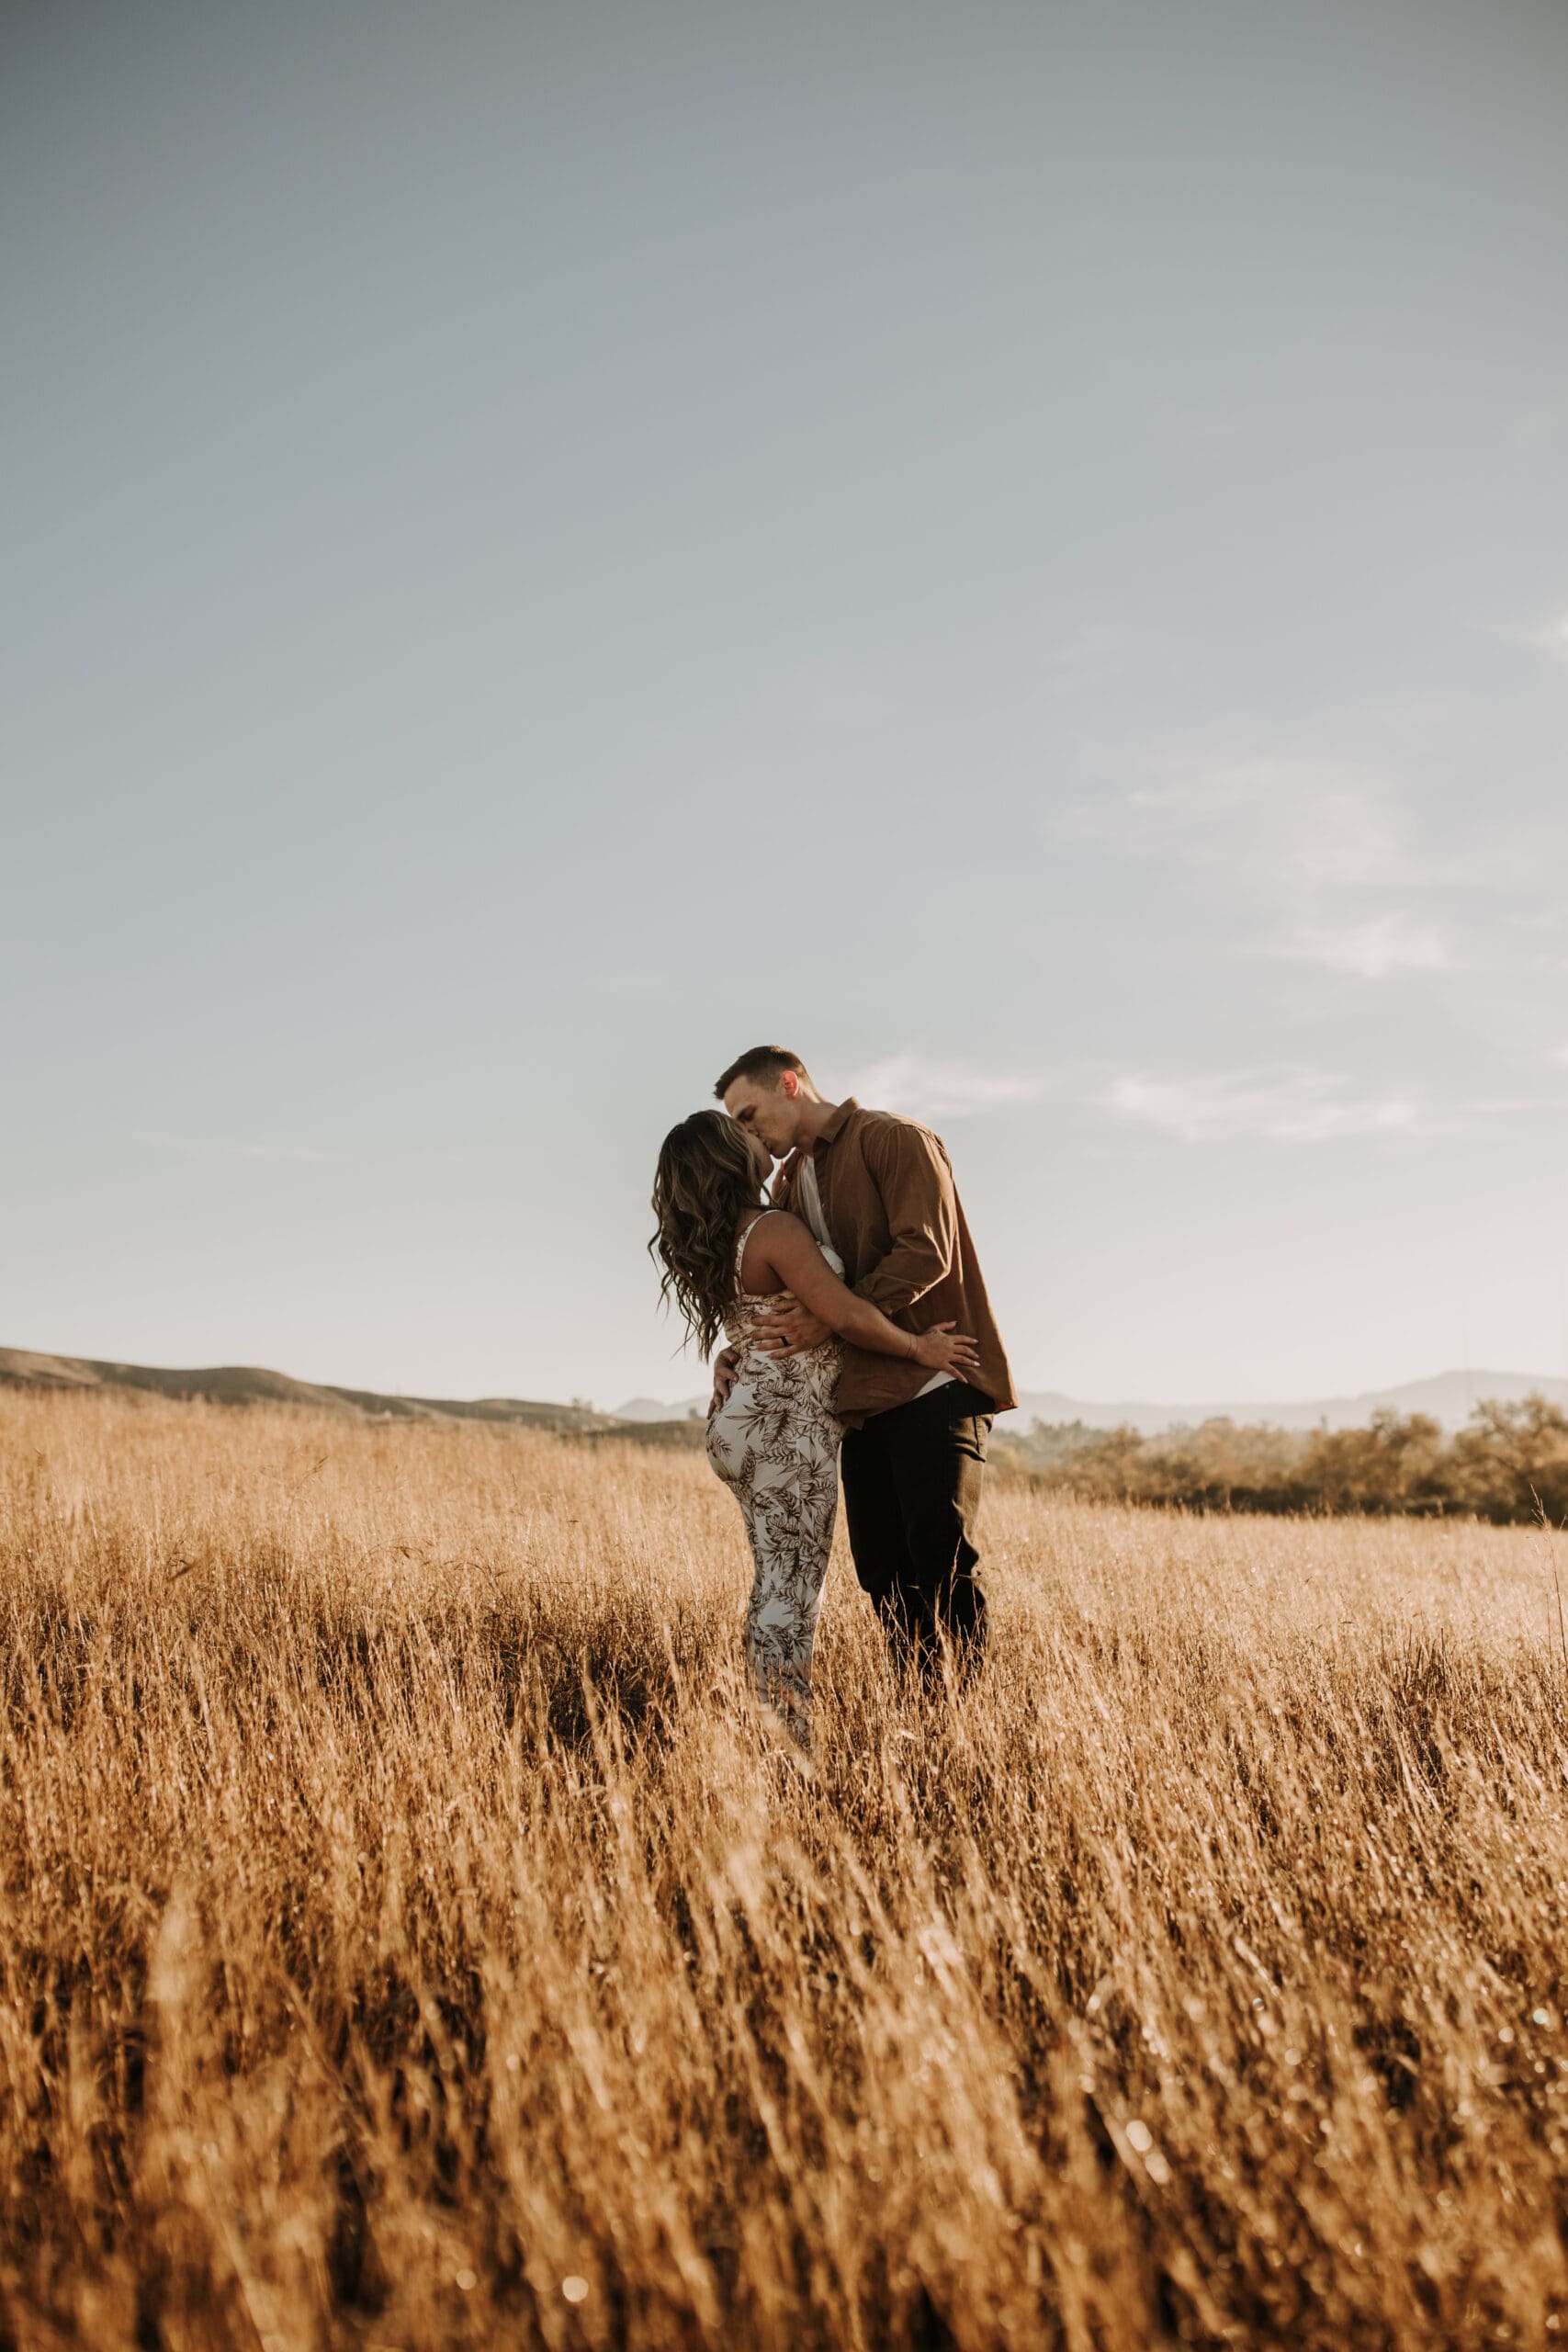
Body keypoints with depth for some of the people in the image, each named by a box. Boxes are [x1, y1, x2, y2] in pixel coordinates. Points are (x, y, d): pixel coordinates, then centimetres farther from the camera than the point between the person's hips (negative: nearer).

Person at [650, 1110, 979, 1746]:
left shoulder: (712, 1247, 10)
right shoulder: (775, 1230, -18)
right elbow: (845, 1316, -26)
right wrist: (919, 1348, -12)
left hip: (744, 1421, 9)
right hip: (788, 1427, -9)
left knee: (775, 1582, 14)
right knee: (793, 1587, -5)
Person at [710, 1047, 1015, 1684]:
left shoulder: (894, 1139, -5)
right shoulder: (789, 1182, 20)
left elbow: (926, 1252, -17)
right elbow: (776, 1290, 25)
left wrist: (830, 1320, -20)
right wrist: (732, 1355, 7)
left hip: (934, 1386, -8)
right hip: (864, 1398, 8)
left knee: (941, 1560, -13)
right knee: (882, 1571, 5)